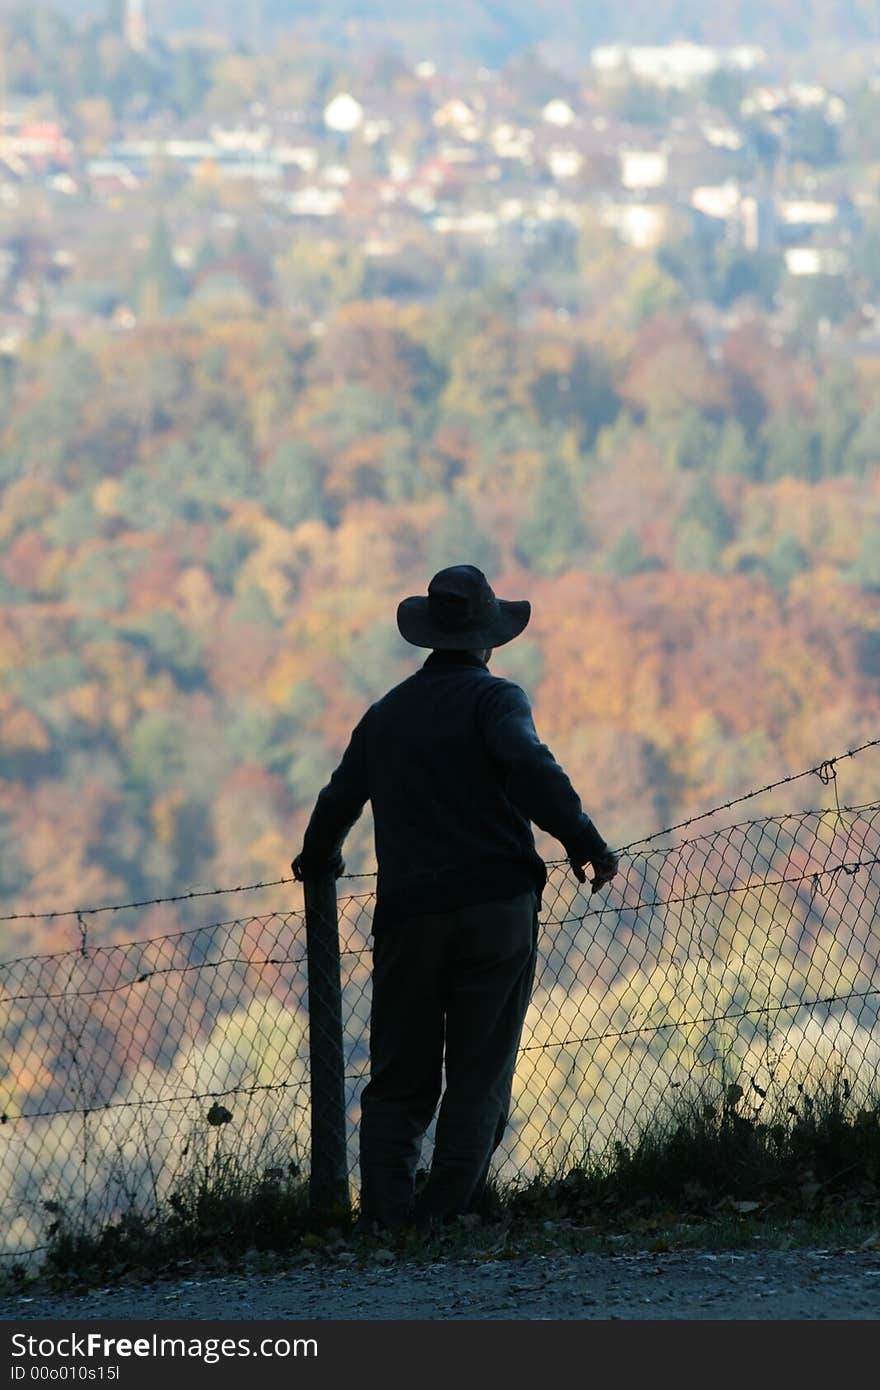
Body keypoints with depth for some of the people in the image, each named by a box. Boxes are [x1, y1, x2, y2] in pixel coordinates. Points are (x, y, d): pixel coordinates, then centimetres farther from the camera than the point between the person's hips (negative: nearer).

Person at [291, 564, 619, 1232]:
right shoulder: (493, 698, 2)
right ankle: (446, 1217, -10)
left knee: (400, 1082, 7)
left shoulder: (385, 714, 17)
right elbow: (528, 766, -18)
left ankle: (387, 1213, -10)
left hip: (407, 914, 4)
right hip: (494, 903, -4)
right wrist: (585, 841, -19)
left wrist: (319, 862, 45)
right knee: (478, 1077, 0)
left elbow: (338, 801, 25)